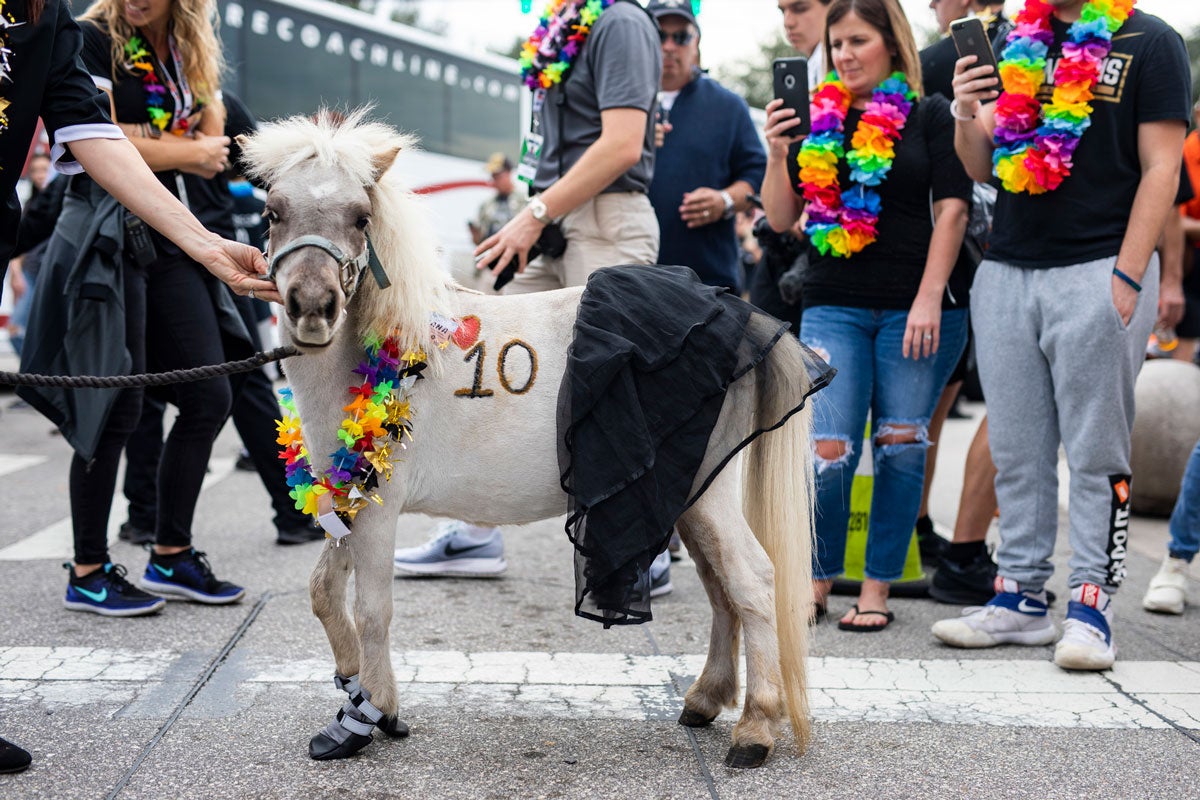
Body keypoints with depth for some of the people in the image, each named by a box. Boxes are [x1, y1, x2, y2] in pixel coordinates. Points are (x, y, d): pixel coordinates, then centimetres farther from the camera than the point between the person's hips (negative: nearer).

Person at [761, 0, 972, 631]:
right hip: (833, 307, 2)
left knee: (900, 448, 2)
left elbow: (951, 209, -2)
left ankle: (877, 589, 11)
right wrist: (777, 153, -7)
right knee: (829, 450, -7)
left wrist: (929, 299, -11)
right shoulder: (817, 120, 11)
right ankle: (816, 581, 9)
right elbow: (781, 220, 10)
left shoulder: (928, 115, 4)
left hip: (914, 307, -1)